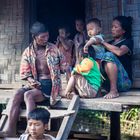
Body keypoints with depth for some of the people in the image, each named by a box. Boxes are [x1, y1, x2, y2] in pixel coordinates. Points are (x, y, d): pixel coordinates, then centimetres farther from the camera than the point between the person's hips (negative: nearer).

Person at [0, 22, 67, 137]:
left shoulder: (53, 49, 1)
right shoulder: (28, 52, 5)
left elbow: (64, 66, 4)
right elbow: (25, 73, 5)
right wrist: (31, 81, -16)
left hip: (49, 84, -3)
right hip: (34, 83, 3)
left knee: (28, 95, -30)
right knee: (17, 95, -25)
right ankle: (10, 130, -28)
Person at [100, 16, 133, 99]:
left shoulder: (128, 42, 1)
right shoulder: (110, 43, 20)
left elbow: (119, 52, -23)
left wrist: (102, 42, -17)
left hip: (124, 81, -5)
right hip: (108, 81, 5)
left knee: (109, 55, -26)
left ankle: (114, 90, -29)